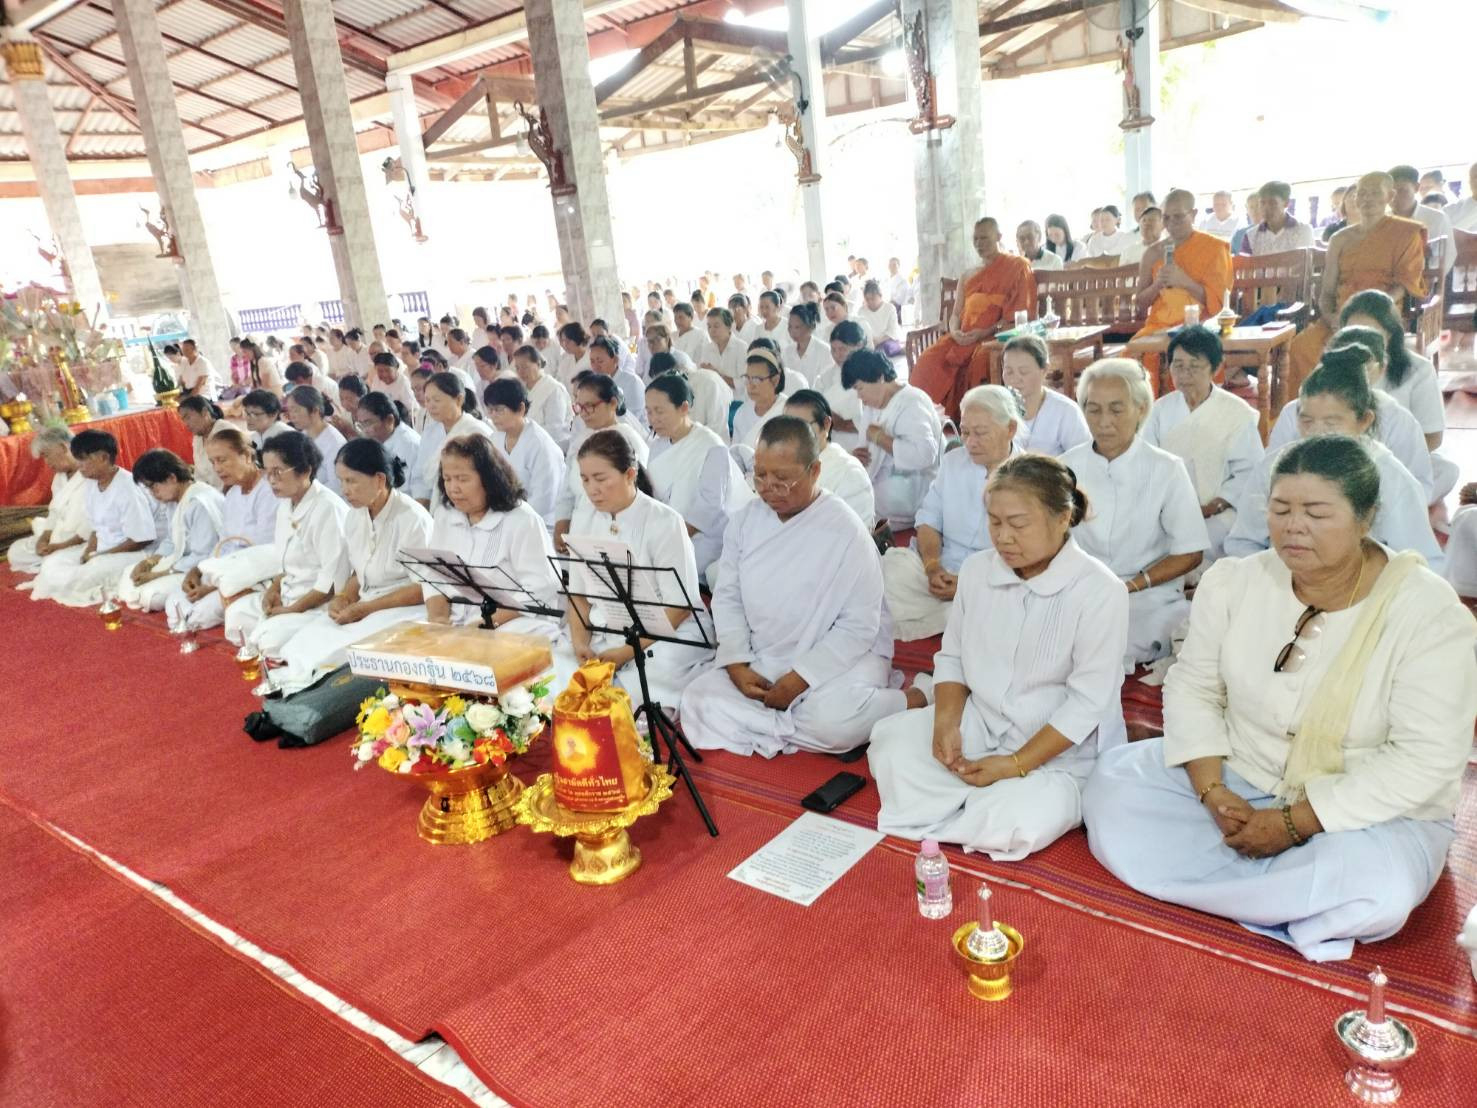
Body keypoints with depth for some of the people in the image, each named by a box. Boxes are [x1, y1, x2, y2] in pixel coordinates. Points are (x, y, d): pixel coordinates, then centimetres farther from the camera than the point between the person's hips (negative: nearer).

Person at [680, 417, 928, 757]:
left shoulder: (846, 530, -15)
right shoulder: (744, 519, 1)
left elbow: (859, 626, -16)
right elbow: (727, 597, 5)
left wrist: (800, 679, -21)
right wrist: (737, 665, -9)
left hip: (842, 656, -5)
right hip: (762, 663, 6)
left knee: (831, 721, -36)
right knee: (697, 702, -16)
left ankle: (908, 702, -8)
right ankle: (801, 730, -15)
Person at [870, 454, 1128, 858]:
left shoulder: (1099, 591, -18)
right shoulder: (976, 568, -2)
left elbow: (1088, 703, -17)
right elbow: (952, 656, 7)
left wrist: (1017, 765, -21)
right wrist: (946, 722, -12)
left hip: (1061, 751, -4)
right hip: (979, 724, 4)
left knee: (1021, 826, -30)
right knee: (893, 742, -17)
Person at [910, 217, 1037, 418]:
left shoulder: (1017, 266, 6)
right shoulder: (967, 277, 25)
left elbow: (1018, 314, -4)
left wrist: (985, 333, -16)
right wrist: (955, 332, -6)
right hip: (964, 338, 5)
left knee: (980, 359, -38)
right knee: (929, 360, -23)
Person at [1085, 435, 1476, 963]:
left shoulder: (1429, 613, -18)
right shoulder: (1234, 581, -7)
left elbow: (1425, 761, -21)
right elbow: (1193, 688, -3)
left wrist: (1294, 823, -24)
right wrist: (1214, 793, -18)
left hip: (1368, 812, -4)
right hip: (1238, 780, 5)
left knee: (1375, 892, -37)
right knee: (1112, 787, -16)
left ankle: (1210, 877, -12)